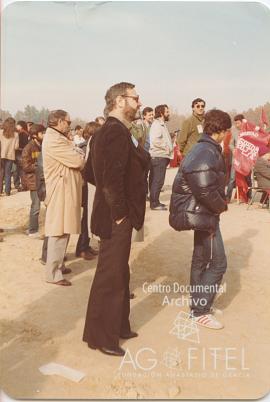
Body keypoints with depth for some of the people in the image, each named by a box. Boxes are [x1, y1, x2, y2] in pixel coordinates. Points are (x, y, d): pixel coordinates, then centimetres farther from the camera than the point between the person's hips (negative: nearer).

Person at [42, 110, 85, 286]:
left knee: (63, 231, 17)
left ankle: (58, 266, 29)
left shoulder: (57, 138, 17)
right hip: (61, 191, -11)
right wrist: (83, 159, 0)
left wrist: (80, 158, -6)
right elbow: (78, 161, -22)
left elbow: (72, 160, 14)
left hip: (66, 190, 11)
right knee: (59, 233, -5)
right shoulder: (53, 140, -18)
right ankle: (53, 274, 3)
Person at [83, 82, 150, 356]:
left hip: (112, 214, 10)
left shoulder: (104, 132, 13)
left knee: (118, 274, 20)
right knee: (110, 277, 3)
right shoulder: (117, 132, -19)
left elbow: (91, 173, 17)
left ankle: (117, 326, 36)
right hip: (116, 219, -10)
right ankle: (100, 336, 20)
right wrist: (119, 212, -18)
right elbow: (113, 177, -28)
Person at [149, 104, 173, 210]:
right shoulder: (157, 124, -12)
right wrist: (167, 148, -16)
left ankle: (155, 201, 21)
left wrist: (169, 147, 8)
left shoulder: (161, 124, 20)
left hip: (162, 156, 10)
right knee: (157, 181, -8)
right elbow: (155, 140, -24)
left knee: (156, 181, 14)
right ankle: (154, 203, -3)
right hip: (159, 156, -10)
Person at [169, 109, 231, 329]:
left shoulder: (204, 149, 12)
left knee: (201, 260, 19)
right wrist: (223, 206, -10)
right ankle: (200, 311, 8)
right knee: (217, 263, -3)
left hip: (200, 213, 11)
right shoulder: (207, 154, -21)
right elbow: (206, 191, -27)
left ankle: (198, 303, 33)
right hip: (202, 214, -11)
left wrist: (219, 204, 4)